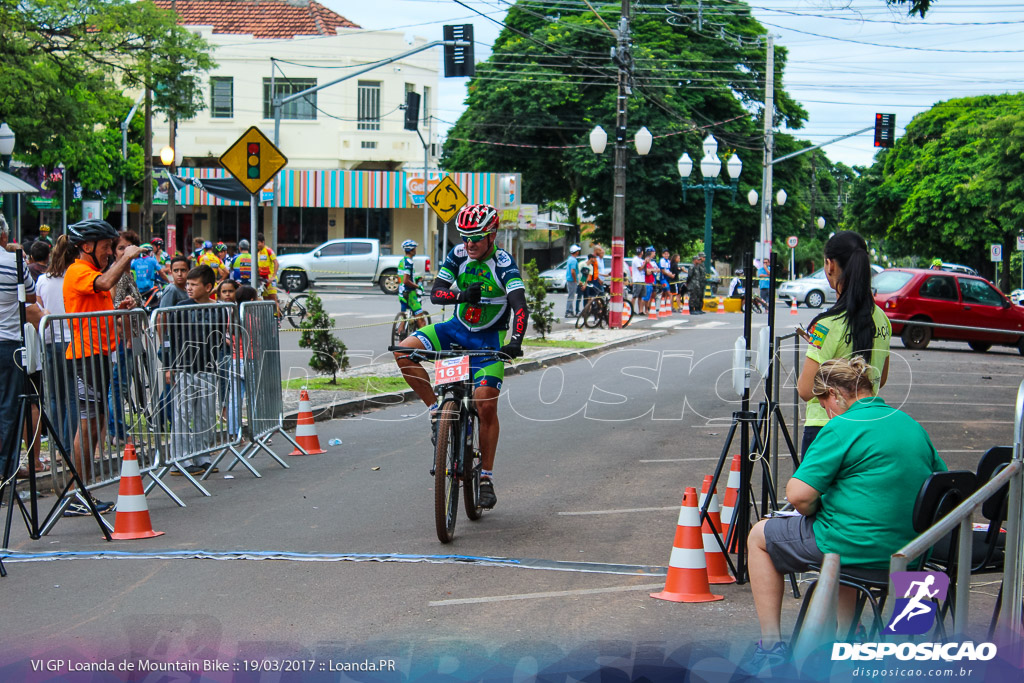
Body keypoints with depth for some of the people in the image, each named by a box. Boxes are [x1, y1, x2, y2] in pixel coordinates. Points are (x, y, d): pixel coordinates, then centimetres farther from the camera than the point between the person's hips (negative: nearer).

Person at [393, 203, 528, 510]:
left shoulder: (504, 263, -19)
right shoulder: (458, 254, -7)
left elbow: (519, 306, -30)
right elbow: (436, 293, -11)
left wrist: (515, 341, -47)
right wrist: (462, 295, -33)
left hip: (490, 339, -4)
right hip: (458, 328, 4)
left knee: (486, 405, -13)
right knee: (404, 352, -19)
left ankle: (486, 477, 0)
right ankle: (436, 409, -5)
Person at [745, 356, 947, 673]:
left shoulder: (843, 428, -14)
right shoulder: (912, 424, 9)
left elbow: (798, 494, -20)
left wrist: (814, 514, 3)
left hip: (857, 549, -8)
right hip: (913, 551, 8)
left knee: (760, 536, 16)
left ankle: (771, 645, 14)